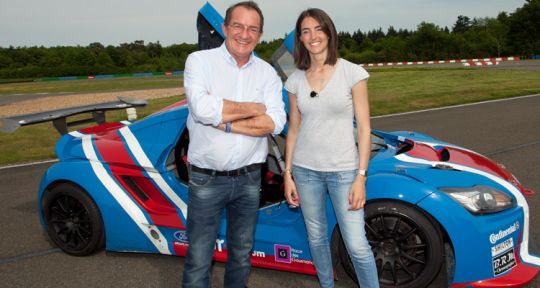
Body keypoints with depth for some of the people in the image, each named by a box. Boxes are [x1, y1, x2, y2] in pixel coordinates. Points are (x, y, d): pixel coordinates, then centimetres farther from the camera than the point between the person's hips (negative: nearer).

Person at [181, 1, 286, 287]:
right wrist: (253, 108, -13)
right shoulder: (200, 61, -6)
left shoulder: (267, 72, 3)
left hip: (248, 178, 4)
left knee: (241, 253, 20)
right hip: (206, 178, -3)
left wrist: (224, 123, -19)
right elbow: (202, 109, -24)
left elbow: (275, 123, -11)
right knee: (199, 260, 4)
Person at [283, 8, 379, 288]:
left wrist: (361, 176, -11)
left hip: (343, 170, -3)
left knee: (356, 245, -3)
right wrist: (288, 173, 6)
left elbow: (363, 127, -6)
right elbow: (293, 129, 9)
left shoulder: (352, 73, -6)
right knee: (316, 237, 15)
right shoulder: (296, 79, 4)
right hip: (305, 170, 3)